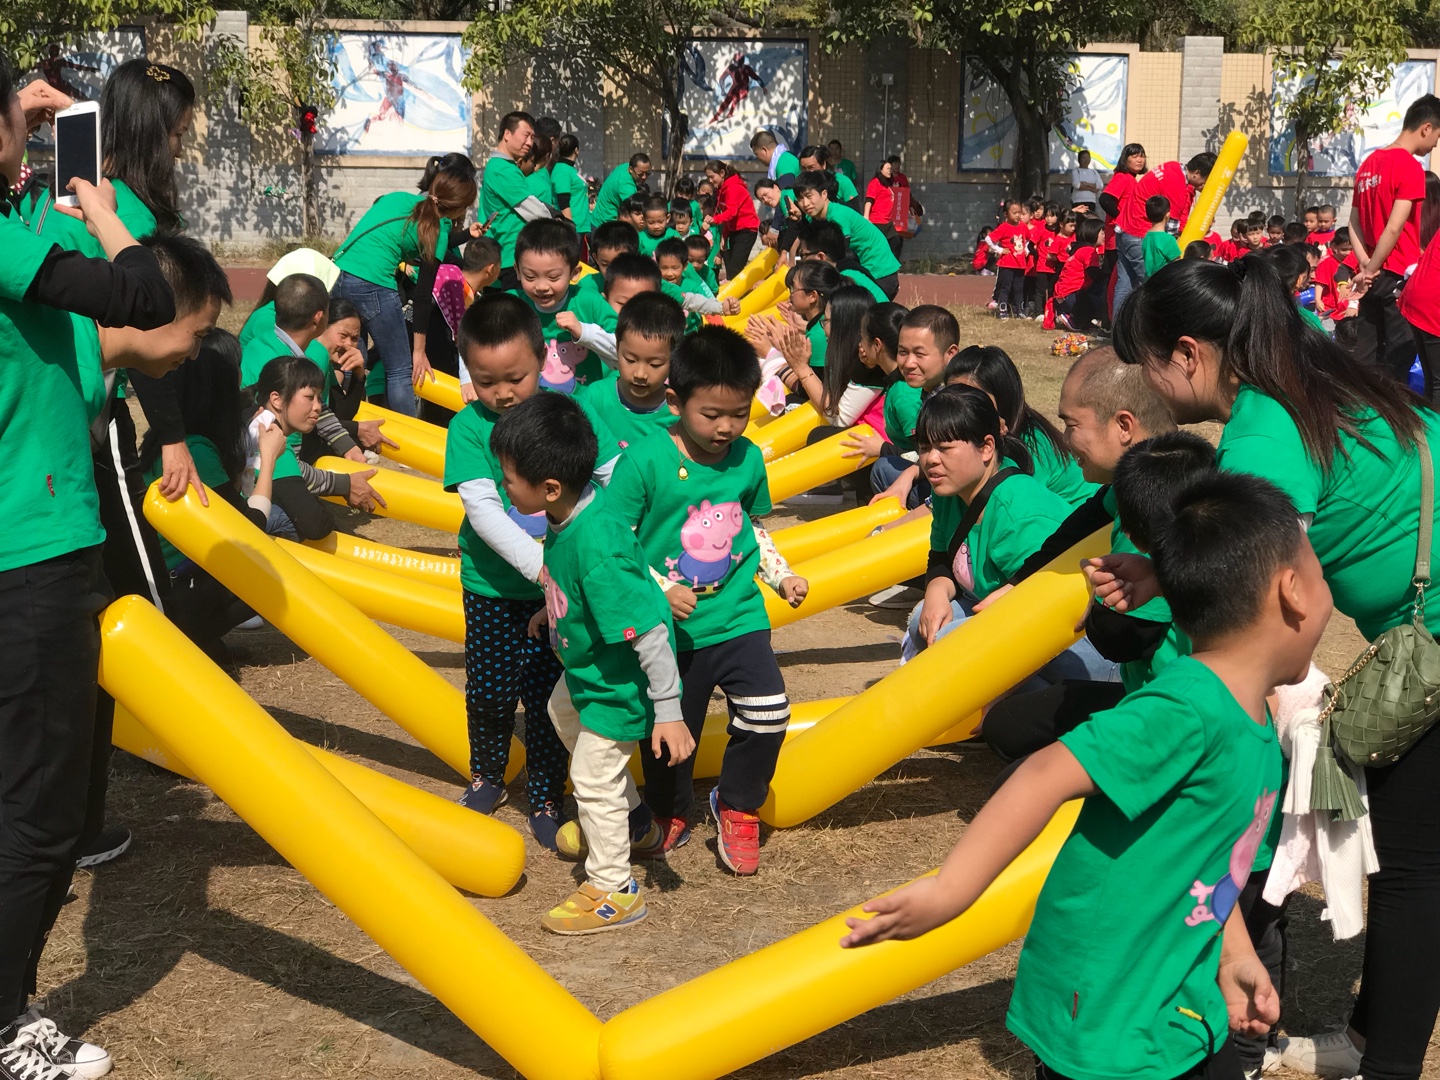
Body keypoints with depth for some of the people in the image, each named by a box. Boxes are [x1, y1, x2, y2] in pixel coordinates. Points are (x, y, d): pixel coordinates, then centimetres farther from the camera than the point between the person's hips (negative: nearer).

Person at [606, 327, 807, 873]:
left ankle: (737, 807, 13)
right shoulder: (644, 461, -14)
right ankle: (671, 813, 40)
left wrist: (782, 575, 7)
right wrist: (658, 589, -21)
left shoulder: (748, 458, 1)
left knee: (768, 712, -13)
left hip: (739, 617, 3)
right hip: (670, 627, -2)